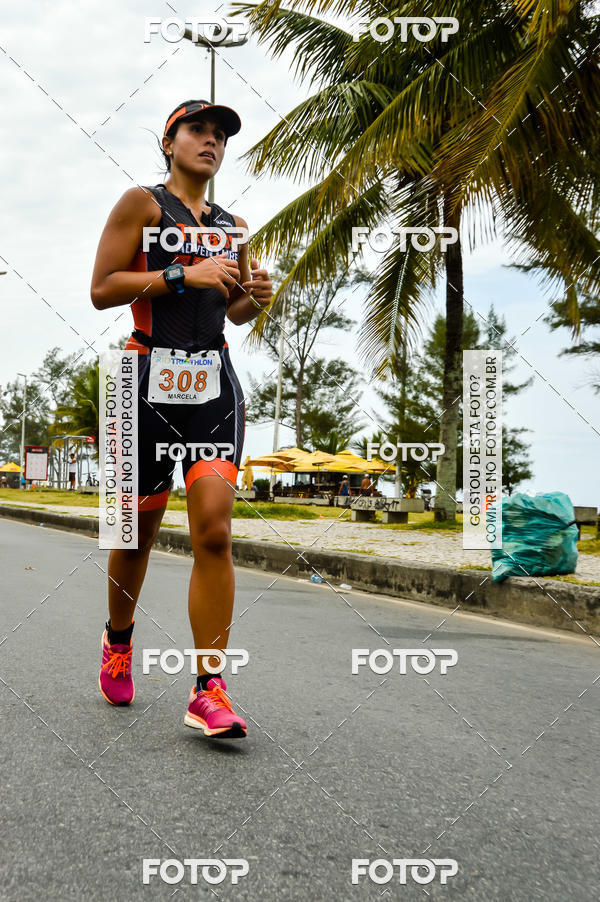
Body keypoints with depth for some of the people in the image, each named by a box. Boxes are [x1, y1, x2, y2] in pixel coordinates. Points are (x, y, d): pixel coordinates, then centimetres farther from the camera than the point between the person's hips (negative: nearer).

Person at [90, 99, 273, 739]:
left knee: (214, 530, -11)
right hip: (152, 377, -3)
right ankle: (118, 640, 36)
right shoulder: (142, 203, 3)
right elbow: (102, 289, -7)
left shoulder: (232, 226, 18)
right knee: (138, 530, 7)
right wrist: (184, 275, -15)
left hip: (215, 383, 3)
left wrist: (255, 297, 5)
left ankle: (208, 690, -8)